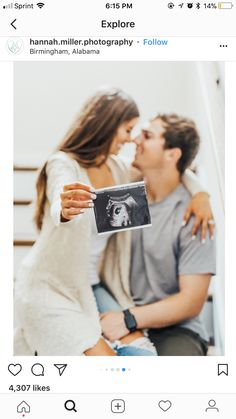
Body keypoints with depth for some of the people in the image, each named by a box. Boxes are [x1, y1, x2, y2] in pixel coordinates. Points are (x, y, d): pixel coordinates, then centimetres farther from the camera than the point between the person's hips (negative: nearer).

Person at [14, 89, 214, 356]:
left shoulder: (118, 169, 6)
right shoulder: (63, 164, -14)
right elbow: (58, 207, -36)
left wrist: (198, 192, -1)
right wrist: (65, 211, -60)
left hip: (90, 287, 7)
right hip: (49, 287, -6)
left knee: (141, 351, -10)